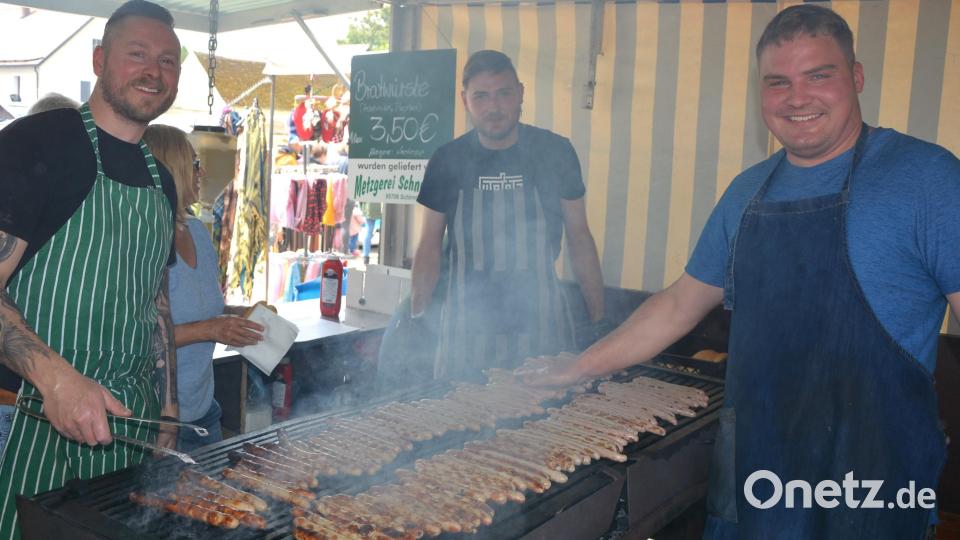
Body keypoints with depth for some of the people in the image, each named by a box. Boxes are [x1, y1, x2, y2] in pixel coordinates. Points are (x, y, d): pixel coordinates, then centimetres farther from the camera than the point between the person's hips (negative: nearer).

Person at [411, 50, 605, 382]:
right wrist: (414, 320, -2)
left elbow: (579, 239, 4)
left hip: (541, 329, 0)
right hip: (466, 332, 1)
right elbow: (430, 247, 6)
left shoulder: (555, 153, -1)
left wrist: (598, 321, 2)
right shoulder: (447, 161, 1)